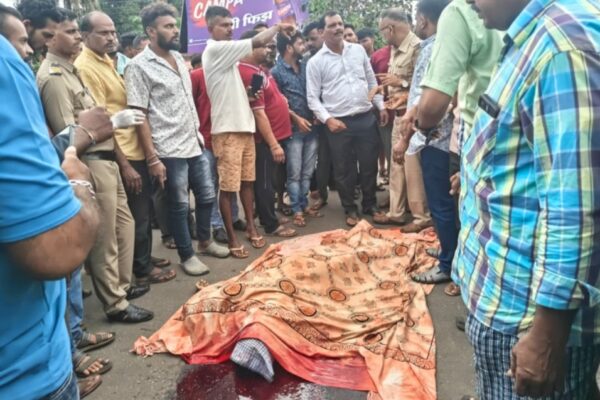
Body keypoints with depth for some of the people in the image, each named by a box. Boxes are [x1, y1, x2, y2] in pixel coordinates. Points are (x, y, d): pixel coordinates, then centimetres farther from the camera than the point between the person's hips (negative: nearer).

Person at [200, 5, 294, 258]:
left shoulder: (226, 54, 16)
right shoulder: (215, 50, -11)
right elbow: (258, 41, -16)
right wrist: (278, 27, 0)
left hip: (244, 125, 9)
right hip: (227, 129, -9)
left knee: (247, 180, 15)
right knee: (228, 186, -1)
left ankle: (251, 227, 27)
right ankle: (232, 238, 8)